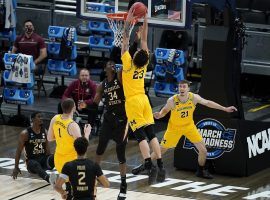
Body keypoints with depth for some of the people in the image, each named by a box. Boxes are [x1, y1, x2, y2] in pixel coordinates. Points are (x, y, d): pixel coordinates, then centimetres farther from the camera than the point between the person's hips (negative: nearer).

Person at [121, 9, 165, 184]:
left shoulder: (128, 64, -12)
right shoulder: (144, 64, 0)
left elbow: (125, 42, -9)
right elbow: (144, 40, 7)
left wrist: (128, 21, -7)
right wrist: (145, 22, 9)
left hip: (132, 102, -5)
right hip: (143, 99, 5)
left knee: (141, 136, -11)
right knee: (151, 134, 4)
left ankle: (150, 166, -23)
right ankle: (160, 166, -3)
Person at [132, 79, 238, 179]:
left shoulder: (193, 97, -20)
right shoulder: (172, 101, -24)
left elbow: (207, 103, -5)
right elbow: (165, 110, -7)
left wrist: (225, 109, -2)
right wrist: (159, 115, -31)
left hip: (189, 126, 2)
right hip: (174, 128, -2)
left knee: (203, 150, -3)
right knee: (161, 150, 2)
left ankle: (201, 171, 22)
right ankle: (143, 166, 22)